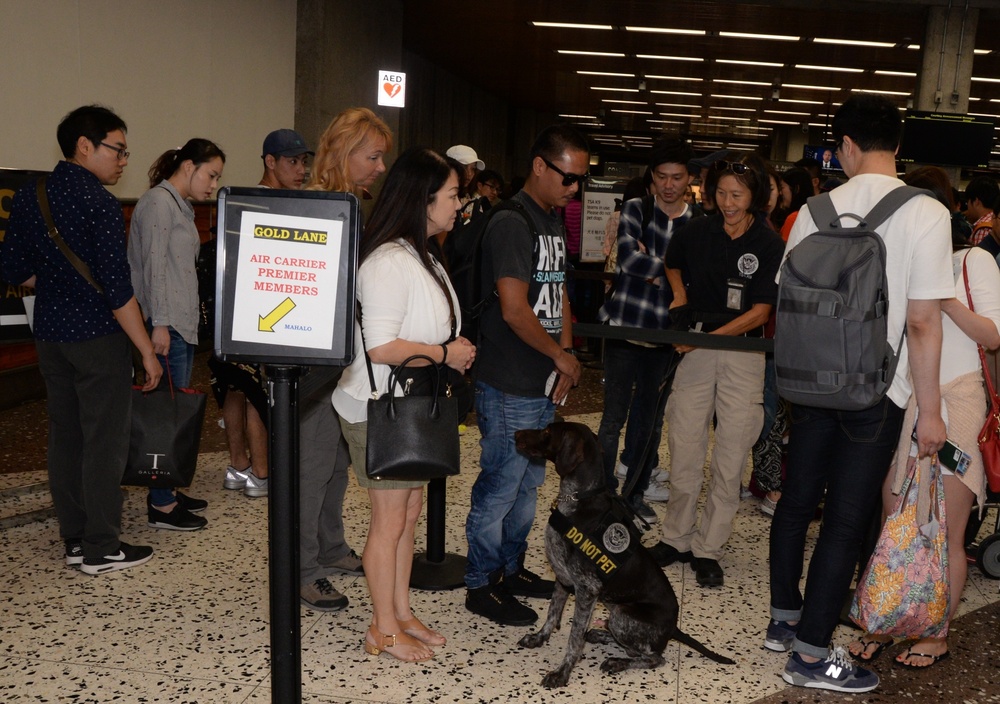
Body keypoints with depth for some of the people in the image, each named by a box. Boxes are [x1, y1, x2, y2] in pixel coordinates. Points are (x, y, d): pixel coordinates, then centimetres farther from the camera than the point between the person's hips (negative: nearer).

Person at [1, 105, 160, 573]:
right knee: (104, 442, 1)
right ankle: (101, 550, 8)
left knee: (64, 436, 13)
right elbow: (116, 287, -19)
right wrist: (148, 353, -14)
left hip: (49, 336, 7)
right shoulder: (98, 202, -15)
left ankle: (74, 541, 22)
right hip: (97, 337, -7)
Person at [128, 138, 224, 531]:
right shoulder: (158, 202, -9)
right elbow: (154, 265, -16)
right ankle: (162, 506, 0)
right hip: (166, 325, -10)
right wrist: (160, 323, -20)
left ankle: (167, 492, 21)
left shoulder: (181, 205, 19)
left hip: (182, 323, 10)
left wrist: (183, 320, 19)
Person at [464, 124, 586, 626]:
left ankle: (511, 569, 33)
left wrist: (566, 356, 4)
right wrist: (561, 356, -10)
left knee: (528, 484, 18)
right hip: (509, 390, -9)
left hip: (544, 385, 9)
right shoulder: (511, 224, -17)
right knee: (499, 487, 1)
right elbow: (514, 310, -23)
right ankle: (481, 586, 15)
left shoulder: (554, 222, 14)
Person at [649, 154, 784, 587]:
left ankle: (708, 548, 12)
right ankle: (676, 538, 18)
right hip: (695, 347, 2)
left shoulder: (769, 245, -5)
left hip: (743, 350, -2)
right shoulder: (697, 232, 4)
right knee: (684, 445, 3)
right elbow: (672, 264, 25)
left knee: (731, 454, 1)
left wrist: (709, 336, -17)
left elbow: (759, 312, -8)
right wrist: (679, 294, 6)